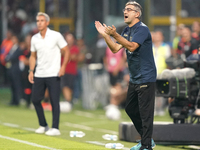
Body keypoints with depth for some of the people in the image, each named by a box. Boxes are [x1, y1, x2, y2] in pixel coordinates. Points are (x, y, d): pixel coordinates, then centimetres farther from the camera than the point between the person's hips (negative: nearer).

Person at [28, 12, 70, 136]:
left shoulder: (56, 36, -6)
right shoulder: (34, 38, 7)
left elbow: (66, 51, -2)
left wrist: (63, 67, -13)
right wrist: (31, 71, 6)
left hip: (53, 74, -5)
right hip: (39, 75, 5)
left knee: (54, 101, -7)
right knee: (35, 99, 4)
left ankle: (55, 128, -2)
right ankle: (43, 125, 19)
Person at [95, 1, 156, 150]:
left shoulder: (142, 29, -15)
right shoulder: (127, 30, 13)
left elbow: (132, 46, -28)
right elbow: (115, 48, 10)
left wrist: (114, 34, -34)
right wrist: (105, 35, -3)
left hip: (145, 78, -10)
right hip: (134, 79, 10)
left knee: (145, 112, -8)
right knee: (131, 109, 17)